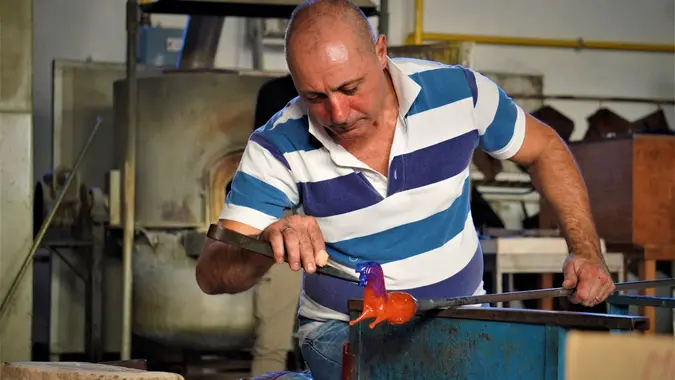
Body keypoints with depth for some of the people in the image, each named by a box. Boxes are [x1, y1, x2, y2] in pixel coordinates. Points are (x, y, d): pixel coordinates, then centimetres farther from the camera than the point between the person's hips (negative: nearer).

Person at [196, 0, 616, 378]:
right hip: (344, 330, -2)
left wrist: (586, 251, -1)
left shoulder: (458, 91, -11)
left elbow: (545, 150, 8)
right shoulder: (278, 148, -15)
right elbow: (212, 274, -18)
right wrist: (269, 242, -41)